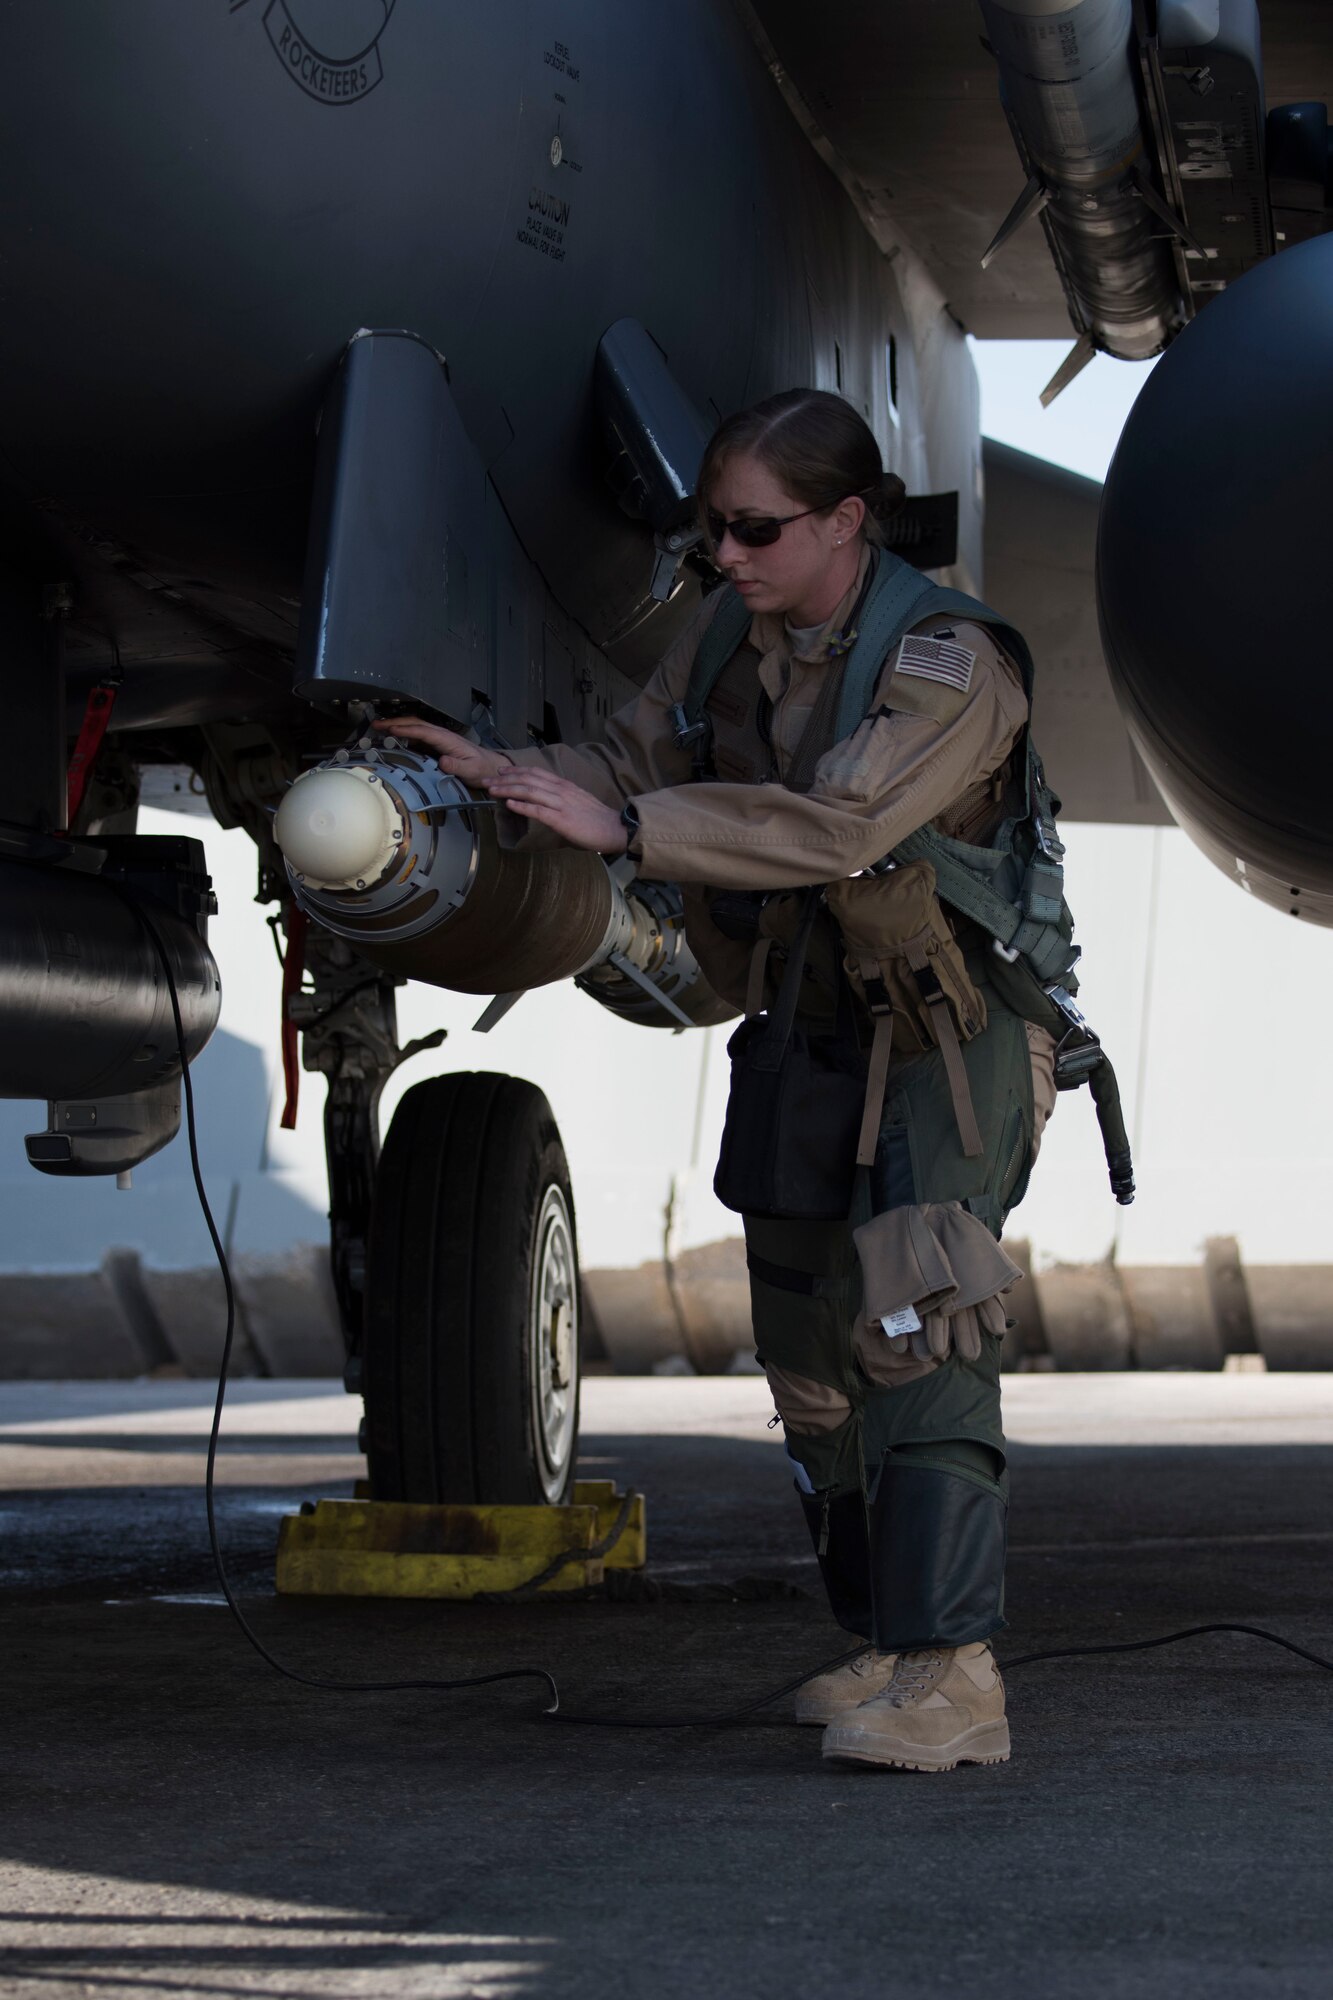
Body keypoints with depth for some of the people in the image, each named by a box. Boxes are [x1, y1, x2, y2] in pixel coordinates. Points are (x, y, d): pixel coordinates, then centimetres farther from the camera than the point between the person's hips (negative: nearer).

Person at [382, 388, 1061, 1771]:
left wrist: (621, 827, -35)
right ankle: (886, 1641, 25)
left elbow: (832, 826, -33)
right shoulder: (734, 634, 3)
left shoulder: (950, 668, -21)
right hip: (813, 1035, 8)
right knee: (813, 1345, 12)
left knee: (915, 1320, -23)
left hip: (951, 1037, -8)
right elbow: (633, 758, 4)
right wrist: (504, 776, -15)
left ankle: (953, 1674, -28)